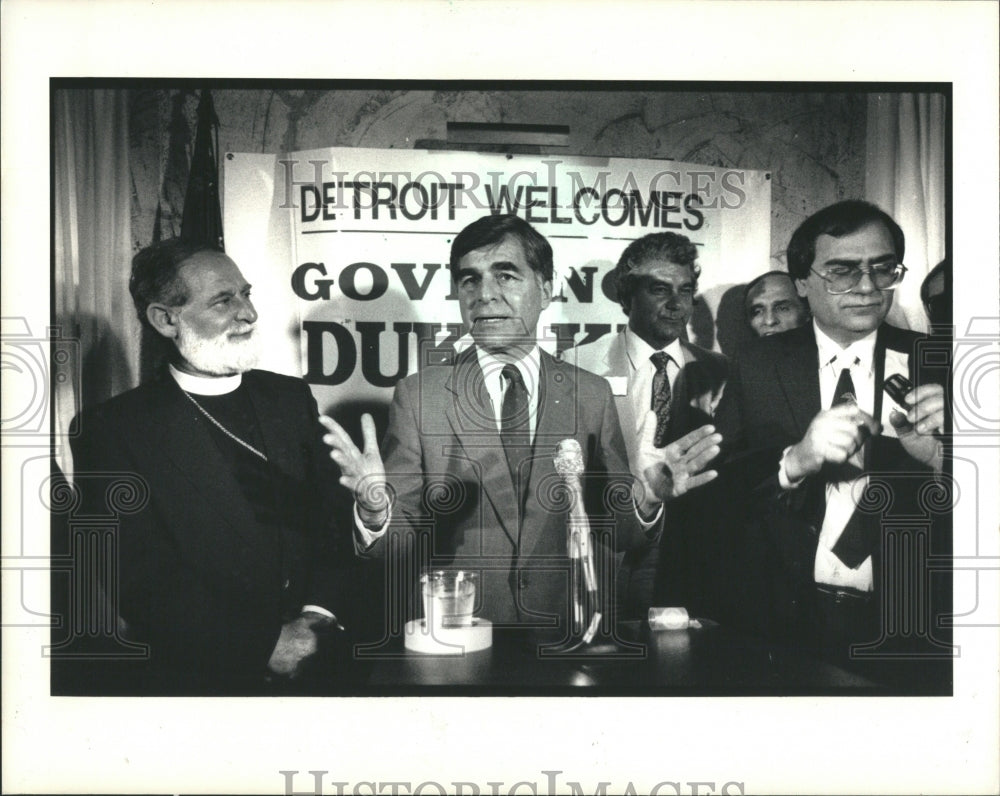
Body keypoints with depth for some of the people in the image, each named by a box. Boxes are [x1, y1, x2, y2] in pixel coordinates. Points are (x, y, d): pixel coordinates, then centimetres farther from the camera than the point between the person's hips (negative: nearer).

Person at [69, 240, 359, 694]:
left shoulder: (292, 398, 9)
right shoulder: (111, 430, -4)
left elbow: (335, 520, 5)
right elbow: (140, 581, -9)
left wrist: (317, 618, -11)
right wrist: (264, 647, -13)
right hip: (200, 680, -2)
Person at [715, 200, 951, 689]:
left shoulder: (931, 366, -3)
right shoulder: (758, 366, -1)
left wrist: (937, 459, -26)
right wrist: (794, 461, -28)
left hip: (907, 630, 1)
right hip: (790, 621, 0)